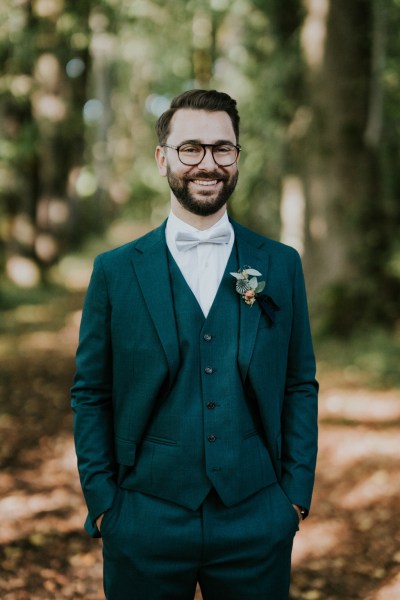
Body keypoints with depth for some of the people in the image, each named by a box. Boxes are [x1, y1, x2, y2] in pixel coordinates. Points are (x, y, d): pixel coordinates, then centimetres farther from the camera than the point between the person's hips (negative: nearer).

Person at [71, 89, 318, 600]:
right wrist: (101, 502, -2)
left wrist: (297, 494, 1)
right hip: (146, 524, -1)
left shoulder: (281, 266, 3)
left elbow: (300, 385, 6)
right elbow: (90, 395, 2)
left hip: (256, 524, 1)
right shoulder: (115, 271, 0)